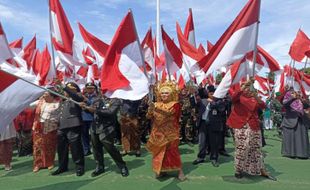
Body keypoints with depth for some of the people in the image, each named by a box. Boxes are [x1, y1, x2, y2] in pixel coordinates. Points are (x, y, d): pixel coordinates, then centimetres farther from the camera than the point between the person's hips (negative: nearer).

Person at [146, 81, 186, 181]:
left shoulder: (175, 104, -5)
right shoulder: (157, 104, 8)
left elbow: (169, 112, -25)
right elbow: (149, 116, 2)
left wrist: (156, 108, -36)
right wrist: (150, 110, -20)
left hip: (170, 133, -4)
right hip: (158, 133, 4)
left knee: (172, 151, -1)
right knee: (159, 151, 9)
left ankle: (180, 171, 13)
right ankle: (161, 170, 24)